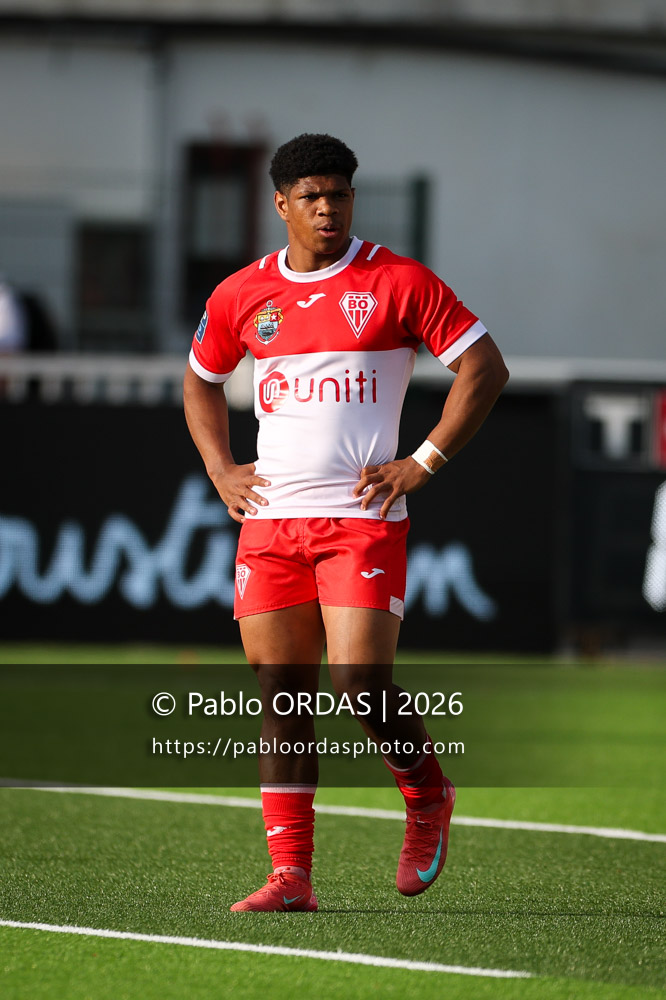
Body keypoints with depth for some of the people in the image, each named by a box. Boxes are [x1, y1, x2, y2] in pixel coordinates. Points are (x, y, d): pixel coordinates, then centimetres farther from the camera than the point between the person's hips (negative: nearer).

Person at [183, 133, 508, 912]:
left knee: (360, 682, -13)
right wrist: (220, 470, 13)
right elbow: (200, 382, 27)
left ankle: (428, 797, 17)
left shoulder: (397, 283, -2)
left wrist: (424, 463, -6)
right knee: (279, 694, 2)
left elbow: (484, 367, 0)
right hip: (269, 520, 4)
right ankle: (291, 875, 5)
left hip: (363, 517, -4)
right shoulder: (241, 295, 10)